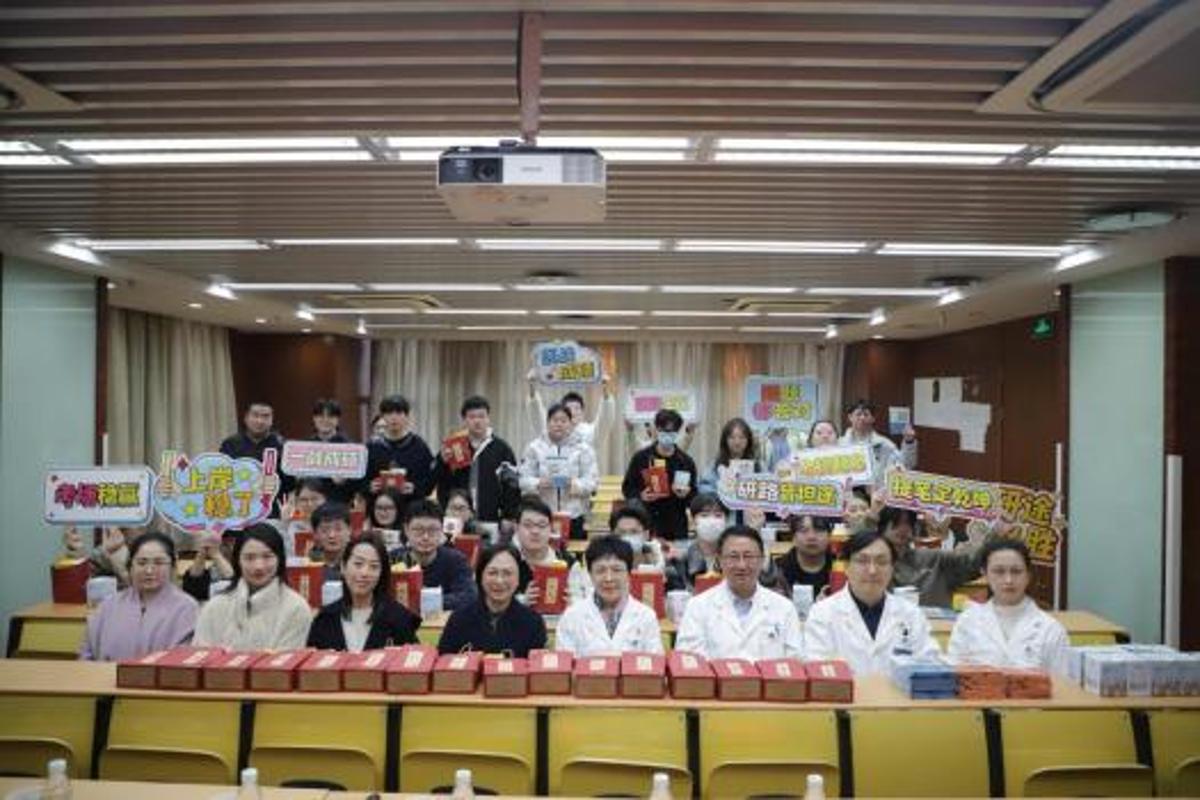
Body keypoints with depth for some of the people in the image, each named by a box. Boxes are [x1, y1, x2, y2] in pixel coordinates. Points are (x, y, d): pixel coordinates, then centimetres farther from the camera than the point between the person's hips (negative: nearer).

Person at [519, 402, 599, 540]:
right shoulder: (535, 447, 7)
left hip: (573, 515, 0)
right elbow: (524, 478, 4)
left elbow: (592, 479, 1)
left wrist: (575, 484, -18)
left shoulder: (583, 448, 6)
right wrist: (538, 484, -16)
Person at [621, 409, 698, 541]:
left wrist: (685, 495, -11)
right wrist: (640, 496, -11)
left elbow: (694, 496, 9)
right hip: (645, 522, -1)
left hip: (676, 526, 1)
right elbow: (627, 488, 7)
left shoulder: (686, 461, 6)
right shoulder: (641, 458, 3)